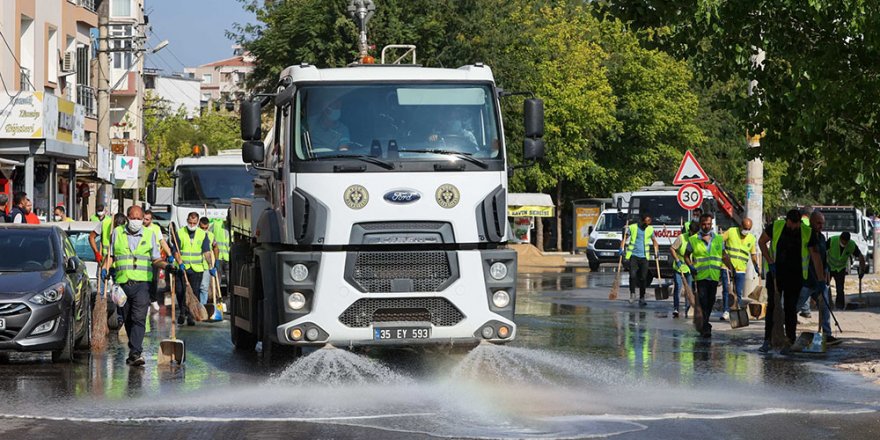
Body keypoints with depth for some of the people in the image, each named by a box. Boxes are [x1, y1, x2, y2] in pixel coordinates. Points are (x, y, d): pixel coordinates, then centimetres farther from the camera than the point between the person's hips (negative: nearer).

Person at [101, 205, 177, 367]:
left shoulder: (149, 235, 9)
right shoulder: (117, 233, 10)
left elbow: (156, 259, 12)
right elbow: (110, 255, 15)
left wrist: (166, 266, -8)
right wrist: (105, 269, -3)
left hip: (142, 282, -2)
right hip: (122, 283, 2)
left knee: (139, 318, -15)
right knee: (127, 320, 8)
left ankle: (135, 353, -22)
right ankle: (136, 350, 23)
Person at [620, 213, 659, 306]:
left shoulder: (650, 229, 8)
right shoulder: (632, 228, 1)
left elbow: (654, 240, 22)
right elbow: (624, 238, 8)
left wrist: (656, 252, 10)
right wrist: (622, 248, -4)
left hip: (644, 257, 2)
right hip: (633, 255, -2)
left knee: (643, 278, 0)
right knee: (633, 275, -16)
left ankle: (642, 298, 9)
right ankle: (632, 293, 4)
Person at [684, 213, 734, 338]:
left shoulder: (718, 239, 11)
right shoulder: (693, 240, 2)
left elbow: (724, 255, 20)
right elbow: (687, 255, 11)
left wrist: (731, 267, 7)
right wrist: (691, 266, -6)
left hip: (714, 276, 3)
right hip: (701, 275, -3)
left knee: (711, 301, 9)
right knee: (702, 299, -13)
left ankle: (704, 324, 25)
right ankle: (705, 327, -14)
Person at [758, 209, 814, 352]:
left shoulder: (807, 233, -8)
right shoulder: (775, 227, -9)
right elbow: (761, 241, 6)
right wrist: (770, 261, -4)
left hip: (795, 276, 0)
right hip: (775, 273, 0)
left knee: (791, 308, 3)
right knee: (772, 306, -3)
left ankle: (791, 340, 10)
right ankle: (767, 340, -2)